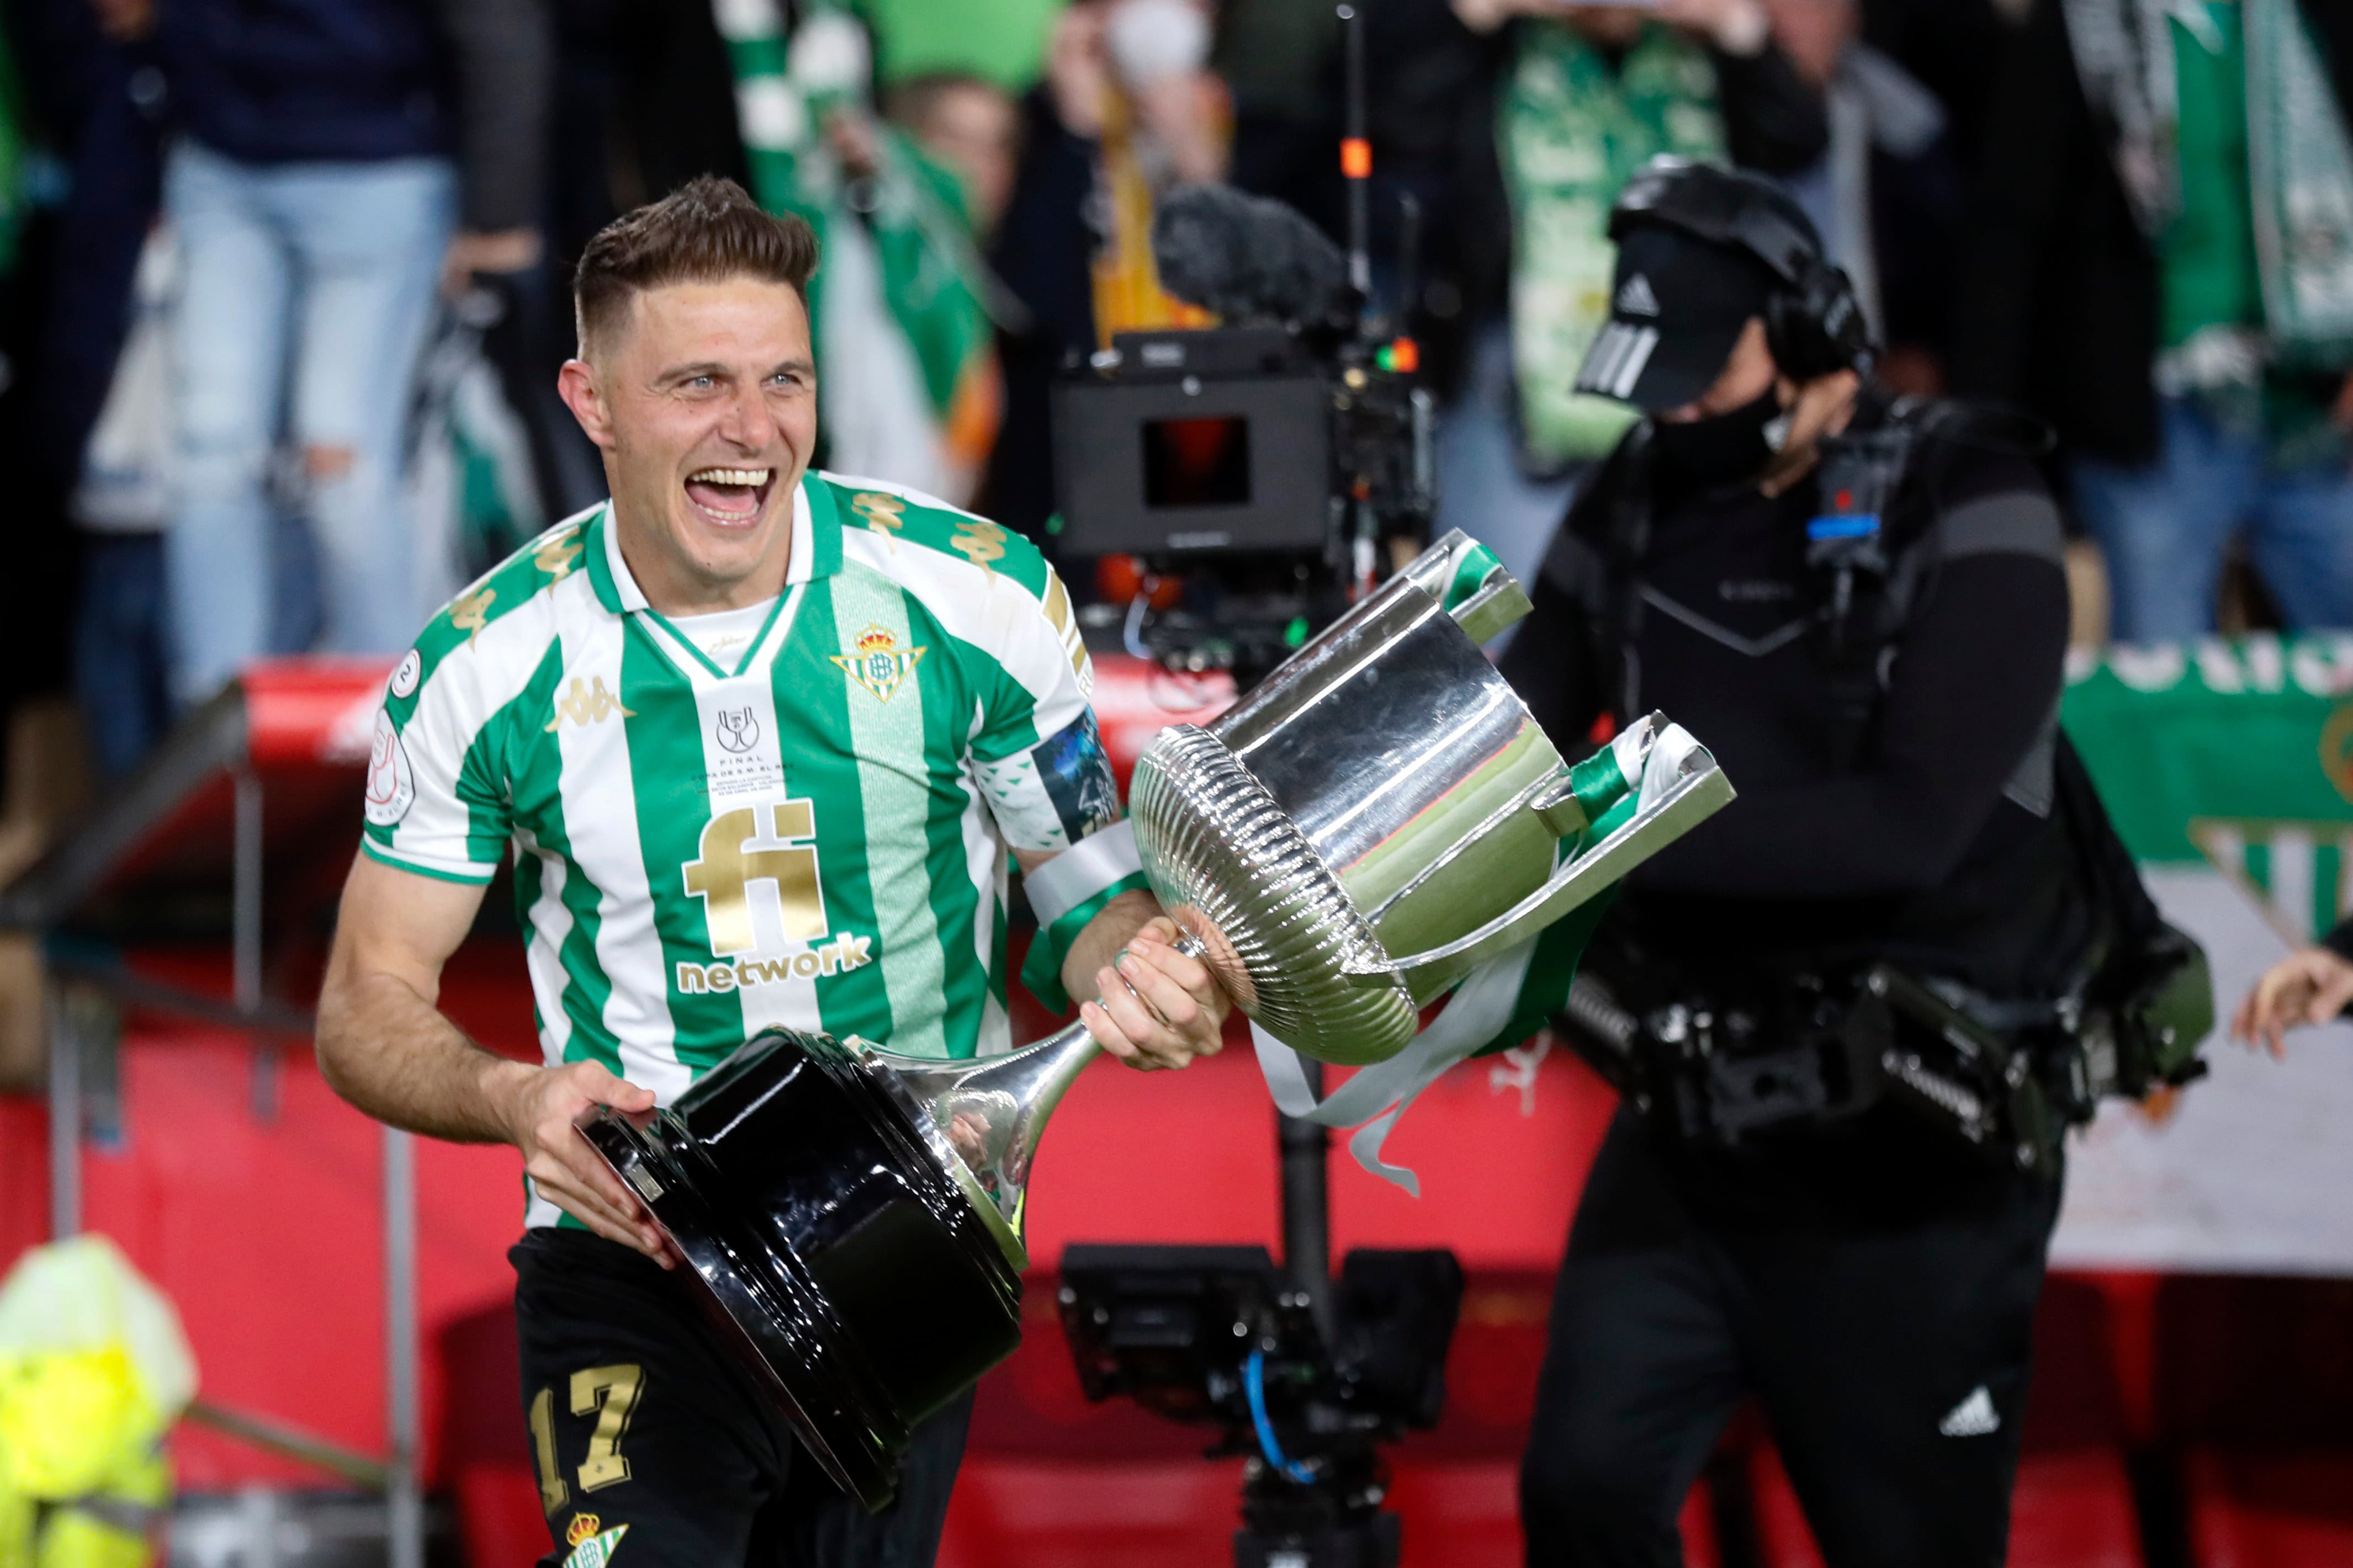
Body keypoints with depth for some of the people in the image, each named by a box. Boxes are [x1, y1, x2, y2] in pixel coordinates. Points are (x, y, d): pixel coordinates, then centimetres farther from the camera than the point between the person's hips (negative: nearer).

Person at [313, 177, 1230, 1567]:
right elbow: (370, 1007, 0)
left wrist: (1133, 967, -22)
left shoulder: (976, 602, -8)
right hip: (632, 1243, -2)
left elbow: (1089, 882, 3)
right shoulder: (485, 669, -7)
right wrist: (518, 1097, -22)